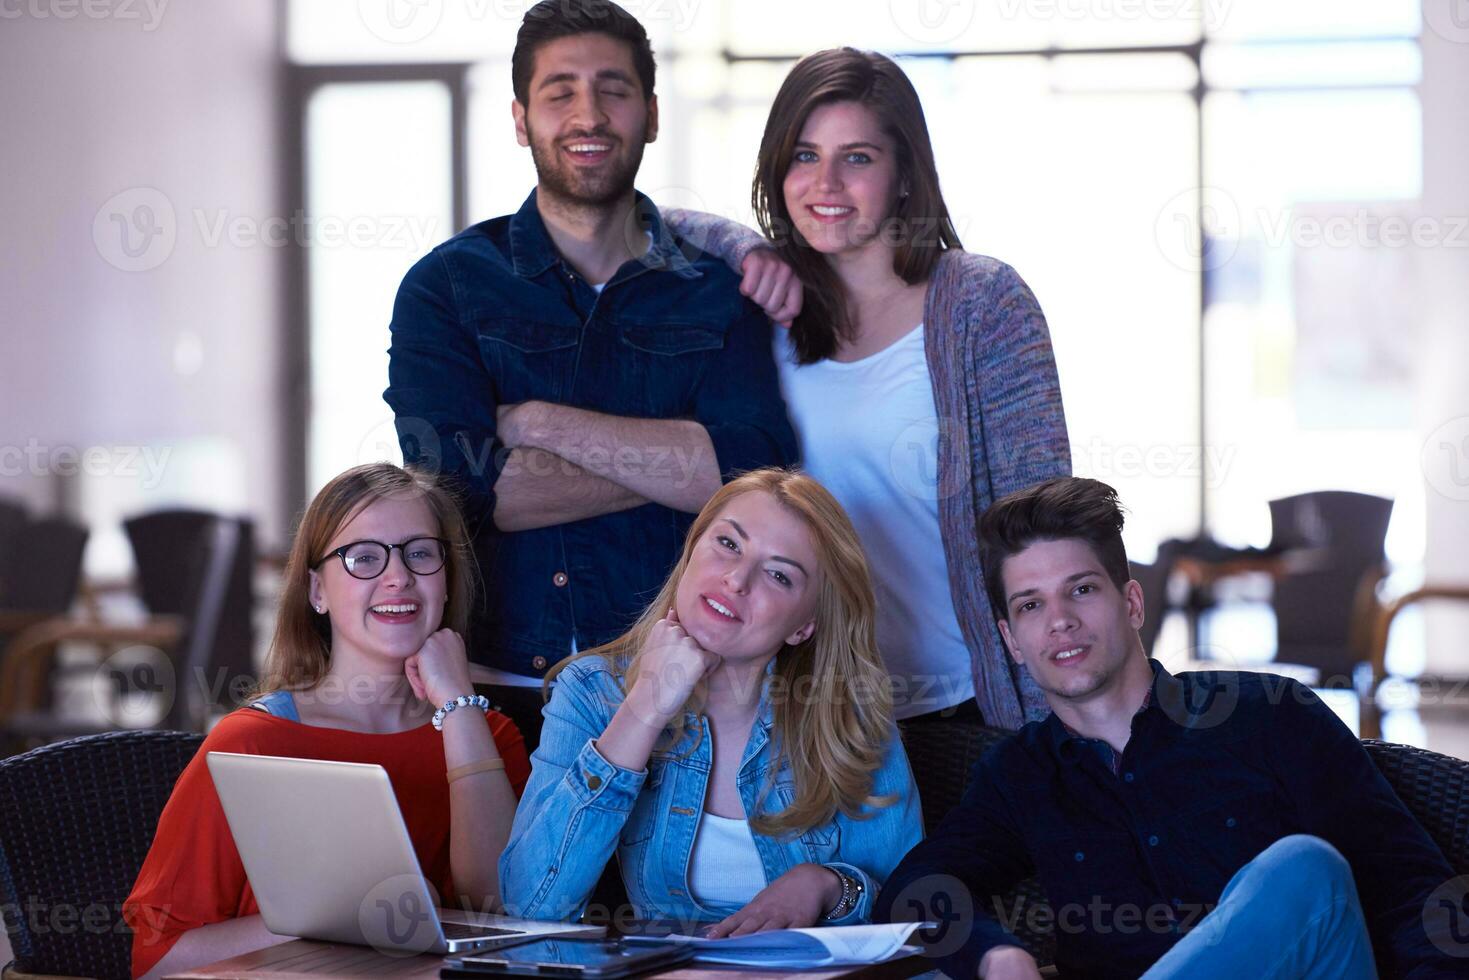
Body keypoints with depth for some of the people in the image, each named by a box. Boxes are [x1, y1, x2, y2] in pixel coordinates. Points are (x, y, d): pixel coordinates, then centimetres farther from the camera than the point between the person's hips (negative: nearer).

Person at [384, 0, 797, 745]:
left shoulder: (718, 292, 9)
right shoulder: (447, 286, 6)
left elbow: (757, 472, -7)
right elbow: (456, 481, -9)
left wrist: (538, 423, -10)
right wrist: (677, 462, -7)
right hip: (497, 689, -1)